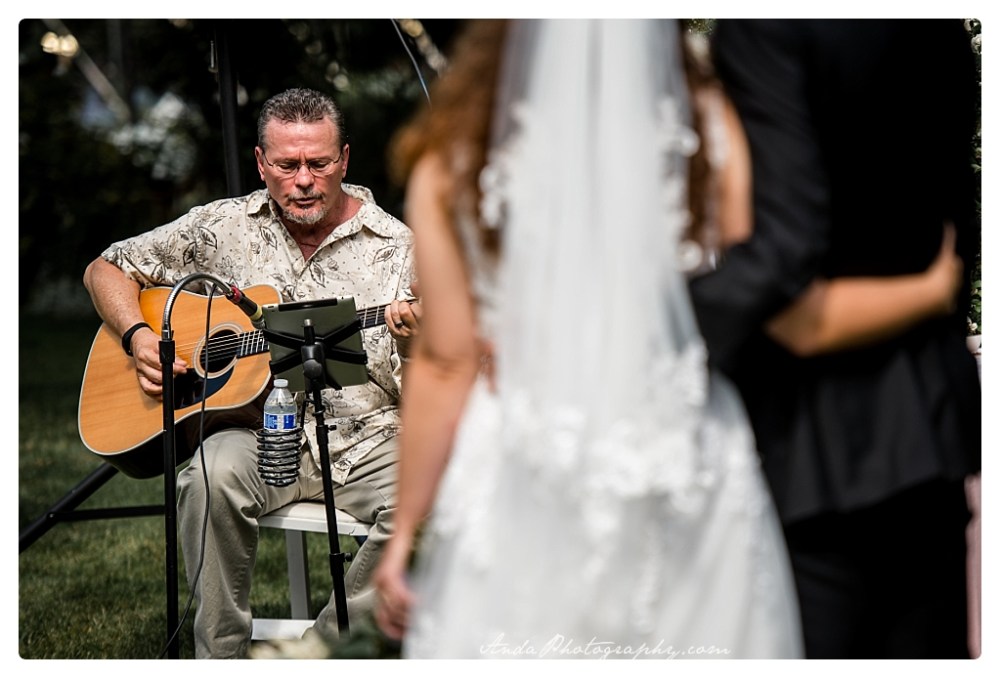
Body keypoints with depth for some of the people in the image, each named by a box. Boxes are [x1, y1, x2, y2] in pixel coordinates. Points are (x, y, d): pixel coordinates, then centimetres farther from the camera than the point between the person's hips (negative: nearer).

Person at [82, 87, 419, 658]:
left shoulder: (397, 247, 3)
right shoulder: (224, 227, 8)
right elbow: (106, 270, 16)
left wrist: (410, 345, -23)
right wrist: (139, 337, -3)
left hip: (365, 435, 0)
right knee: (214, 474, -34)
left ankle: (329, 645, -12)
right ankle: (221, 658, -19)